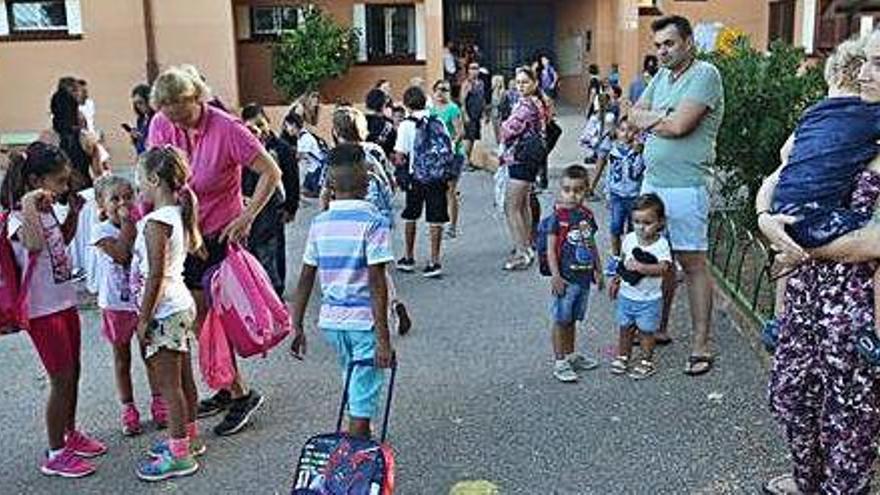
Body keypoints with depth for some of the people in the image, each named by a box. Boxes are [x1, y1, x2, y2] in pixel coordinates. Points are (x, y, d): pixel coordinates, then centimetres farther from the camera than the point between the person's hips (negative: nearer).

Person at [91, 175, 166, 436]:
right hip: (116, 304, -2)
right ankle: (128, 409, 23)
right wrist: (126, 223, -20)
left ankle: (158, 403, 26)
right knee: (122, 358, 12)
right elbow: (120, 253, -24)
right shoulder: (101, 230, -9)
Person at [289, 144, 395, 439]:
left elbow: (306, 278, 4)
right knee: (362, 403, 2)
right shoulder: (374, 222, -11)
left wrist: (297, 326, 12)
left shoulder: (319, 224, 3)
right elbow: (377, 283, -17)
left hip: (331, 319, 6)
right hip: (365, 320, -6)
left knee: (354, 387, 26)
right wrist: (383, 337, -15)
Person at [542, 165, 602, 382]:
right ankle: (560, 362, 12)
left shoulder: (587, 215, 6)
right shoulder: (557, 217, -13)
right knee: (561, 320, 3)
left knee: (573, 318, 19)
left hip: (584, 277, 6)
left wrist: (598, 271, 16)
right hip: (565, 278, -6)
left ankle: (571, 355, 33)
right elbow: (551, 249, -13)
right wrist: (555, 276, -17)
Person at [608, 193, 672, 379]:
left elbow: (663, 268, -30)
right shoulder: (629, 239, -3)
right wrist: (616, 280, 16)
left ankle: (646, 362, 24)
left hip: (649, 299, -4)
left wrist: (640, 267, -38)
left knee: (646, 331, 8)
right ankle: (622, 357, 33)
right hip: (626, 295, 4)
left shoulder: (661, 244, -17)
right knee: (625, 328, 16)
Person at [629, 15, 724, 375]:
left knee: (692, 263, -2)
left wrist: (650, 120, -2)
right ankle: (658, 328, 29)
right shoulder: (661, 76, 15)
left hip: (685, 187, -8)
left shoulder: (705, 74, -11)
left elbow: (679, 126, -20)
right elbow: (635, 116, 8)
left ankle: (701, 347, 6)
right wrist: (662, 117, -10)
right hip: (652, 181, 8)